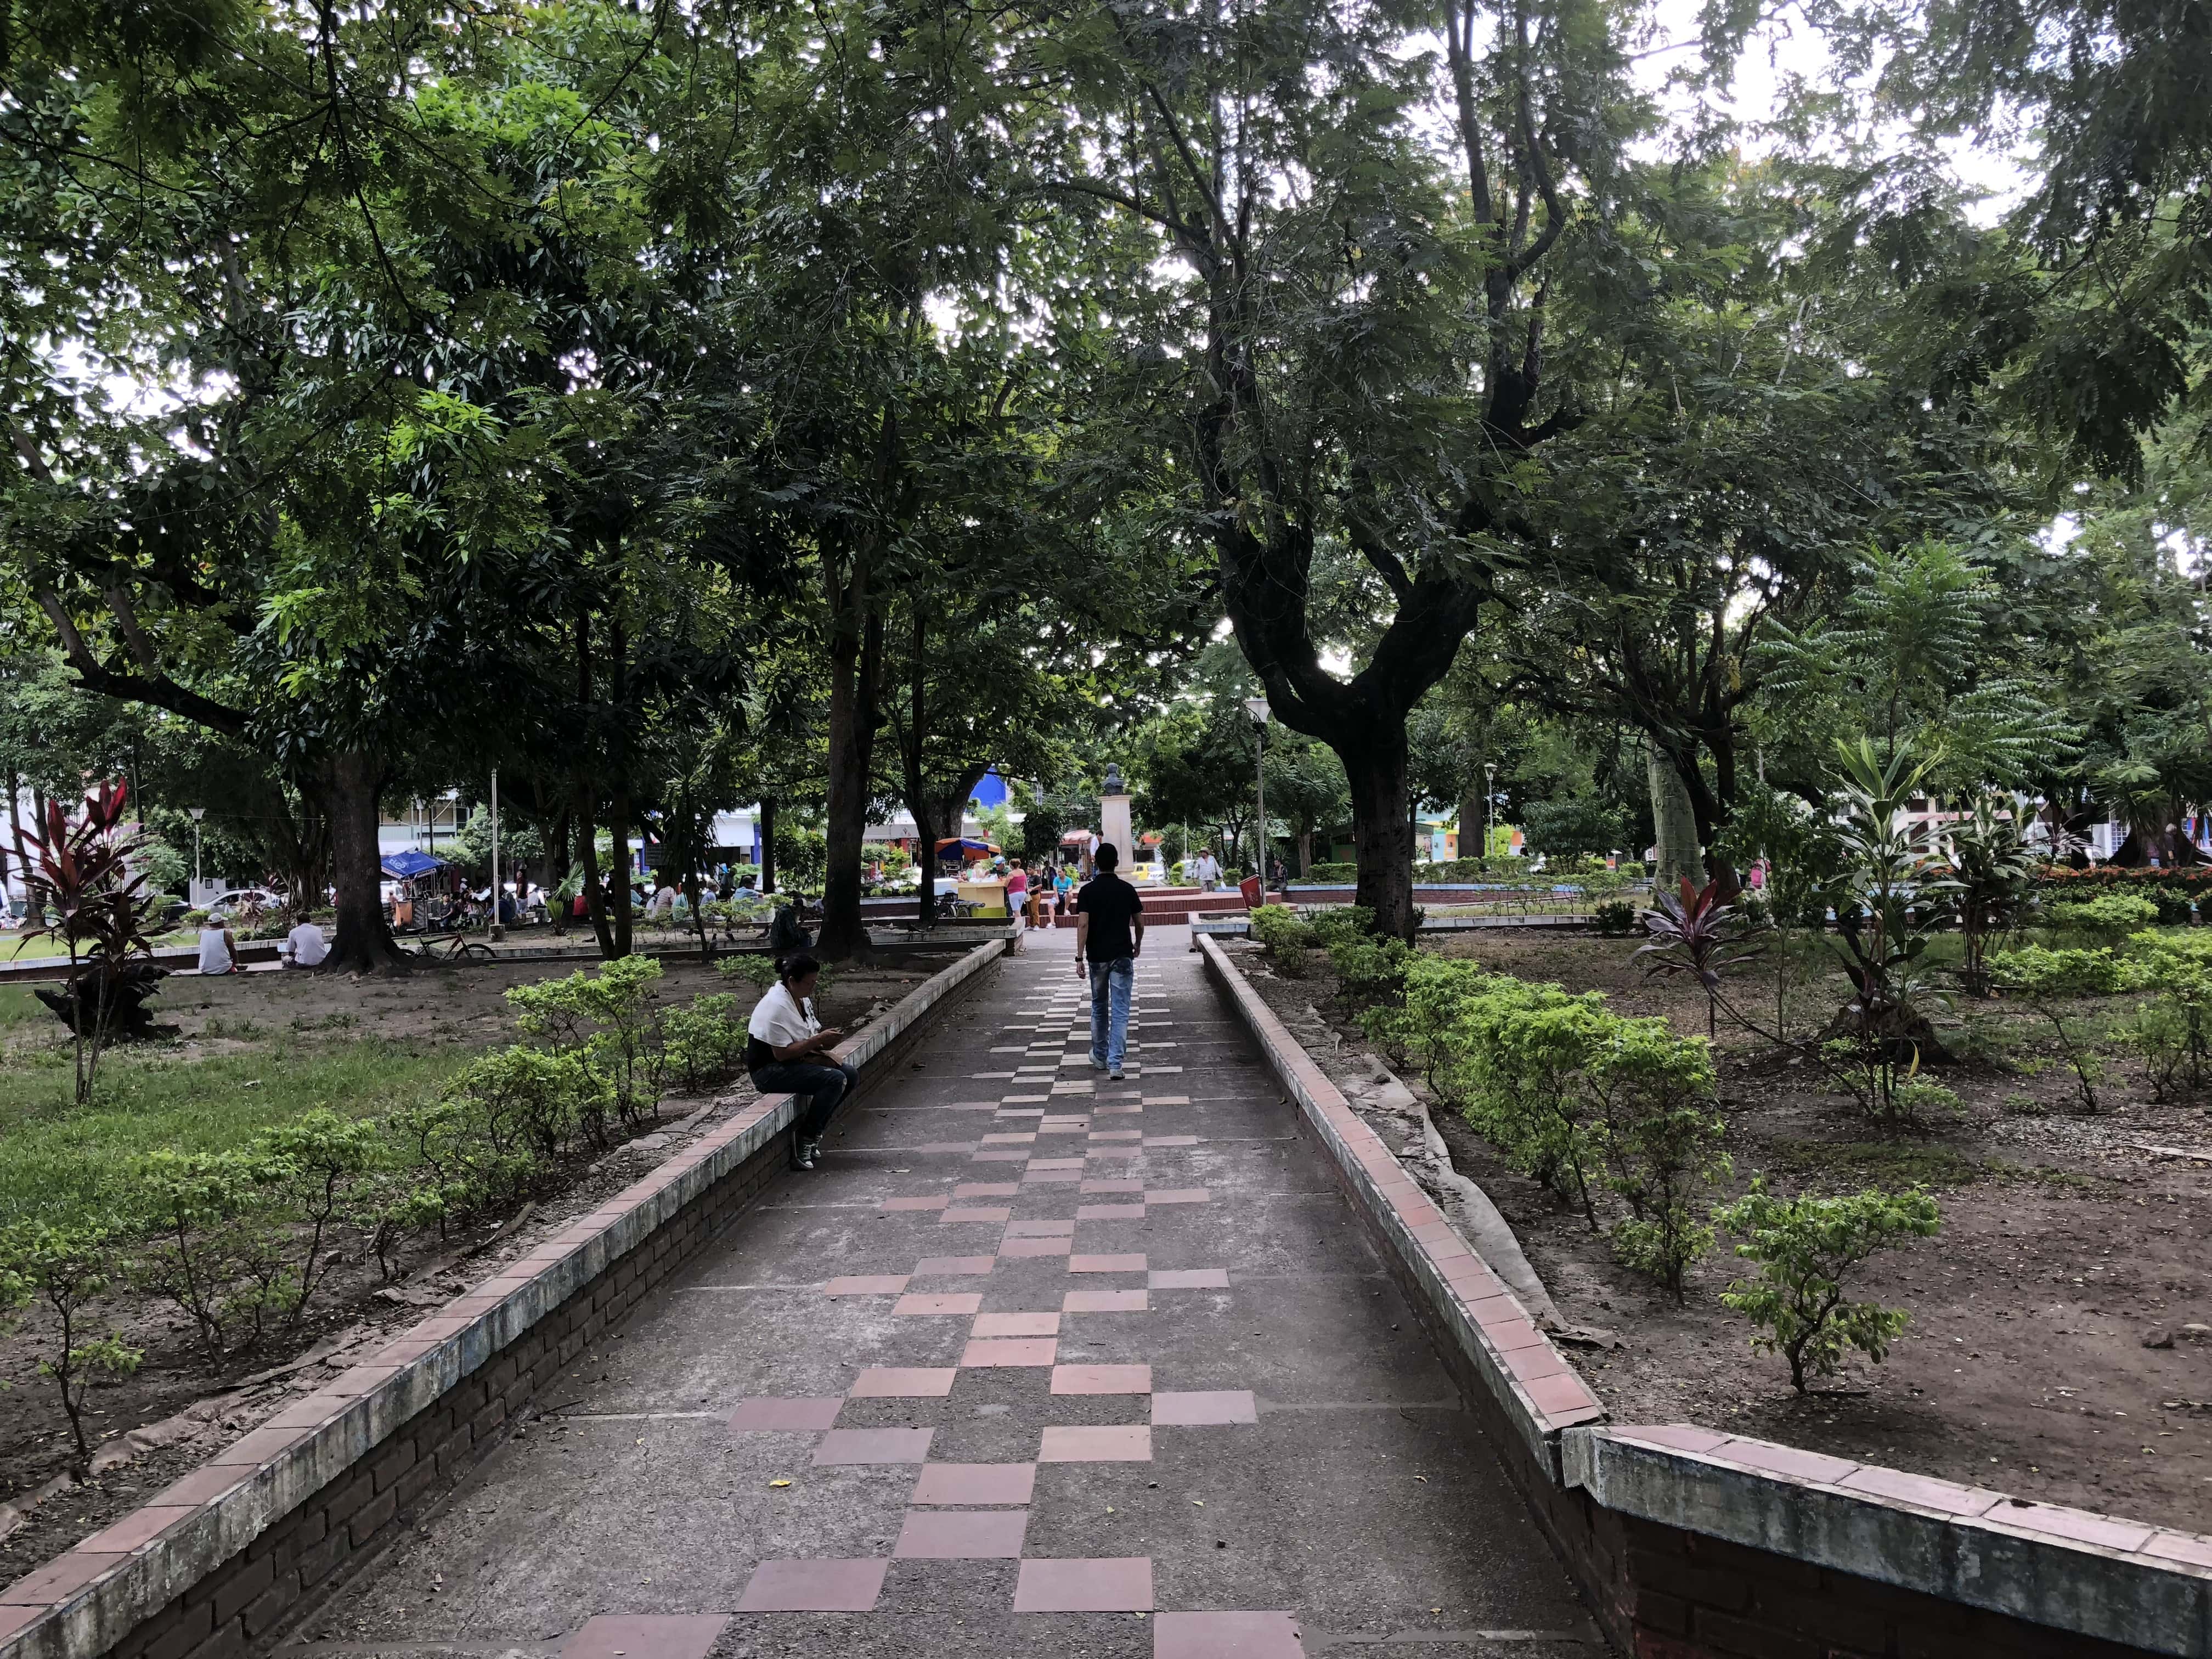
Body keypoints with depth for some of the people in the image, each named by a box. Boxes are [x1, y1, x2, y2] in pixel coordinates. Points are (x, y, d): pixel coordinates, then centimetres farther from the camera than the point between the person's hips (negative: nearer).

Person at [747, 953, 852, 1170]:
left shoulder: (802, 999, 8)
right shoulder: (776, 1006, -22)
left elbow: (809, 1035, 17)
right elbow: (782, 1053, -25)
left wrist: (822, 1040, -6)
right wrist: (818, 1040, -24)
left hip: (796, 1062, 10)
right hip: (769, 1070, -10)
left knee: (850, 1074, -1)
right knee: (835, 1080, -25)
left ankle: (812, 1134, 4)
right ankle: (804, 1141, -16)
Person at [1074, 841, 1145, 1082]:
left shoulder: (1088, 891, -5)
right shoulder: (1127, 889, 0)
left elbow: (1083, 924, -13)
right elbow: (1139, 922, 5)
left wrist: (1080, 956, -12)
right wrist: (1138, 945, 23)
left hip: (1097, 956, 0)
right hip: (1123, 956, 0)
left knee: (1099, 1008, 18)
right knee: (1120, 1011, -2)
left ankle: (1100, 1057, 29)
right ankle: (1115, 1064, -10)